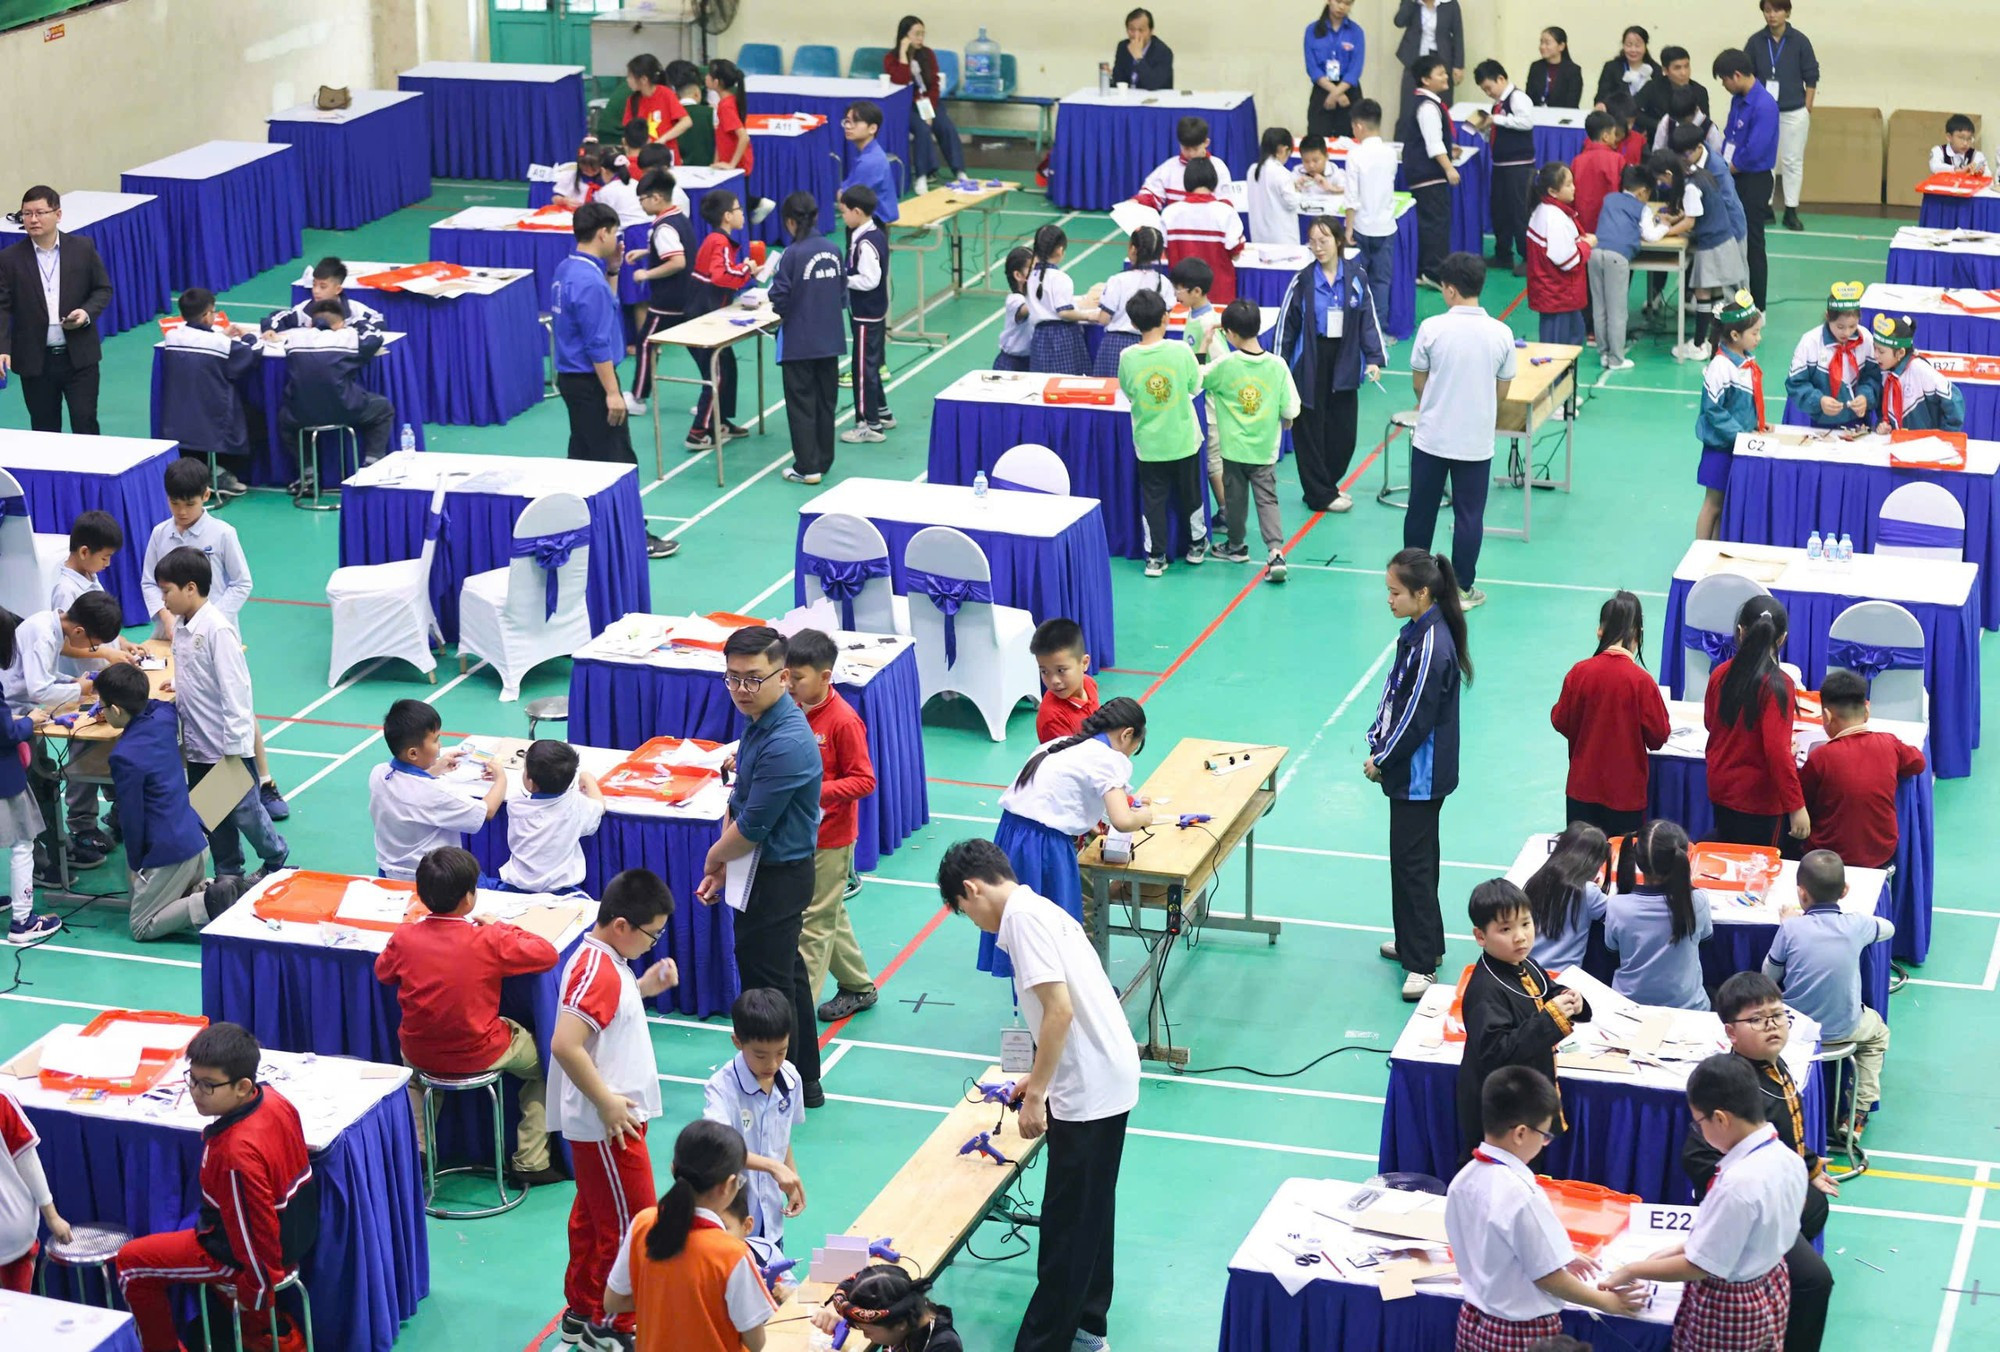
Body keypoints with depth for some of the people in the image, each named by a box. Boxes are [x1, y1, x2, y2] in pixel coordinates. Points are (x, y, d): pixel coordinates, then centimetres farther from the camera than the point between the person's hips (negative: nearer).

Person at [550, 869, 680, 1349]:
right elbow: (565, 1044, -31)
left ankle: (582, 1311, 31)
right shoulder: (598, 971, -24)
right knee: (630, 1224, 0)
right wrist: (608, 1103, -25)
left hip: (607, 1120, 10)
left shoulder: (606, 959, 6)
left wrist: (644, 987, 7)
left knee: (593, 1216, 19)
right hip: (607, 1124, -10)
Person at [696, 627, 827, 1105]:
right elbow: (739, 799, 12)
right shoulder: (759, 723, 3)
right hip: (761, 870, 10)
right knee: (787, 976, 20)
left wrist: (715, 857, -5)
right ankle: (805, 1083, 34)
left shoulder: (786, 744, -28)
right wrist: (723, 865, 6)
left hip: (777, 880, -10)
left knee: (767, 985, 1)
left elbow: (751, 827, -24)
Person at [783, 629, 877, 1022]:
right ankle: (858, 986, 34)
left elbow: (864, 780, -17)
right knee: (830, 915, 19)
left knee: (814, 921, -2)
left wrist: (817, 793, -29)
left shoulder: (843, 720, -20)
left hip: (830, 836, -8)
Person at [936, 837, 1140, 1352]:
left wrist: (1036, 1095, -18)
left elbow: (1060, 1009, -22)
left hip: (1089, 1091, -10)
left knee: (1066, 1225, -3)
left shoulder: (1023, 917, -14)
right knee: (1089, 1214, 21)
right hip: (1108, 1078, 10)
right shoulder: (1040, 910, 16)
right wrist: (1039, 1079, 30)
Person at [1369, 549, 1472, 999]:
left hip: (1421, 774, -10)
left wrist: (1382, 761, -11)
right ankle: (1418, 942, 33)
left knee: (1412, 862, -5)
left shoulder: (1432, 645, -25)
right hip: (1410, 770, 10)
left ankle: (1422, 964, 0)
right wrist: (1377, 741, 6)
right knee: (1412, 856, 20)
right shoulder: (1415, 631, 5)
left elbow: (1417, 715, -22)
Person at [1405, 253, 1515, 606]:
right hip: (1476, 441, 1)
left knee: (1421, 510, 13)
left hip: (1430, 438, -1)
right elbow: (1502, 392, 3)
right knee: (1469, 516, 10)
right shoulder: (1501, 334, -7)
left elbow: (1418, 382, -1)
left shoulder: (1432, 328, -13)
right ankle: (1462, 589, 15)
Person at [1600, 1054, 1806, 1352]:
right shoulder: (1788, 1159, -6)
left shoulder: (1738, 1182, -31)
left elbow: (1701, 1266, -23)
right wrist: (1682, 1248, 7)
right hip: (1771, 1290, 8)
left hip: (1727, 1308, -8)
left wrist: (1632, 1271, -11)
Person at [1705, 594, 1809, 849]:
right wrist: (1796, 807, -18)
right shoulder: (1777, 685, -21)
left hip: (1719, 788, 5)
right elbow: (1778, 751, -23)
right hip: (1757, 799, -5)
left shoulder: (1720, 674, -3)